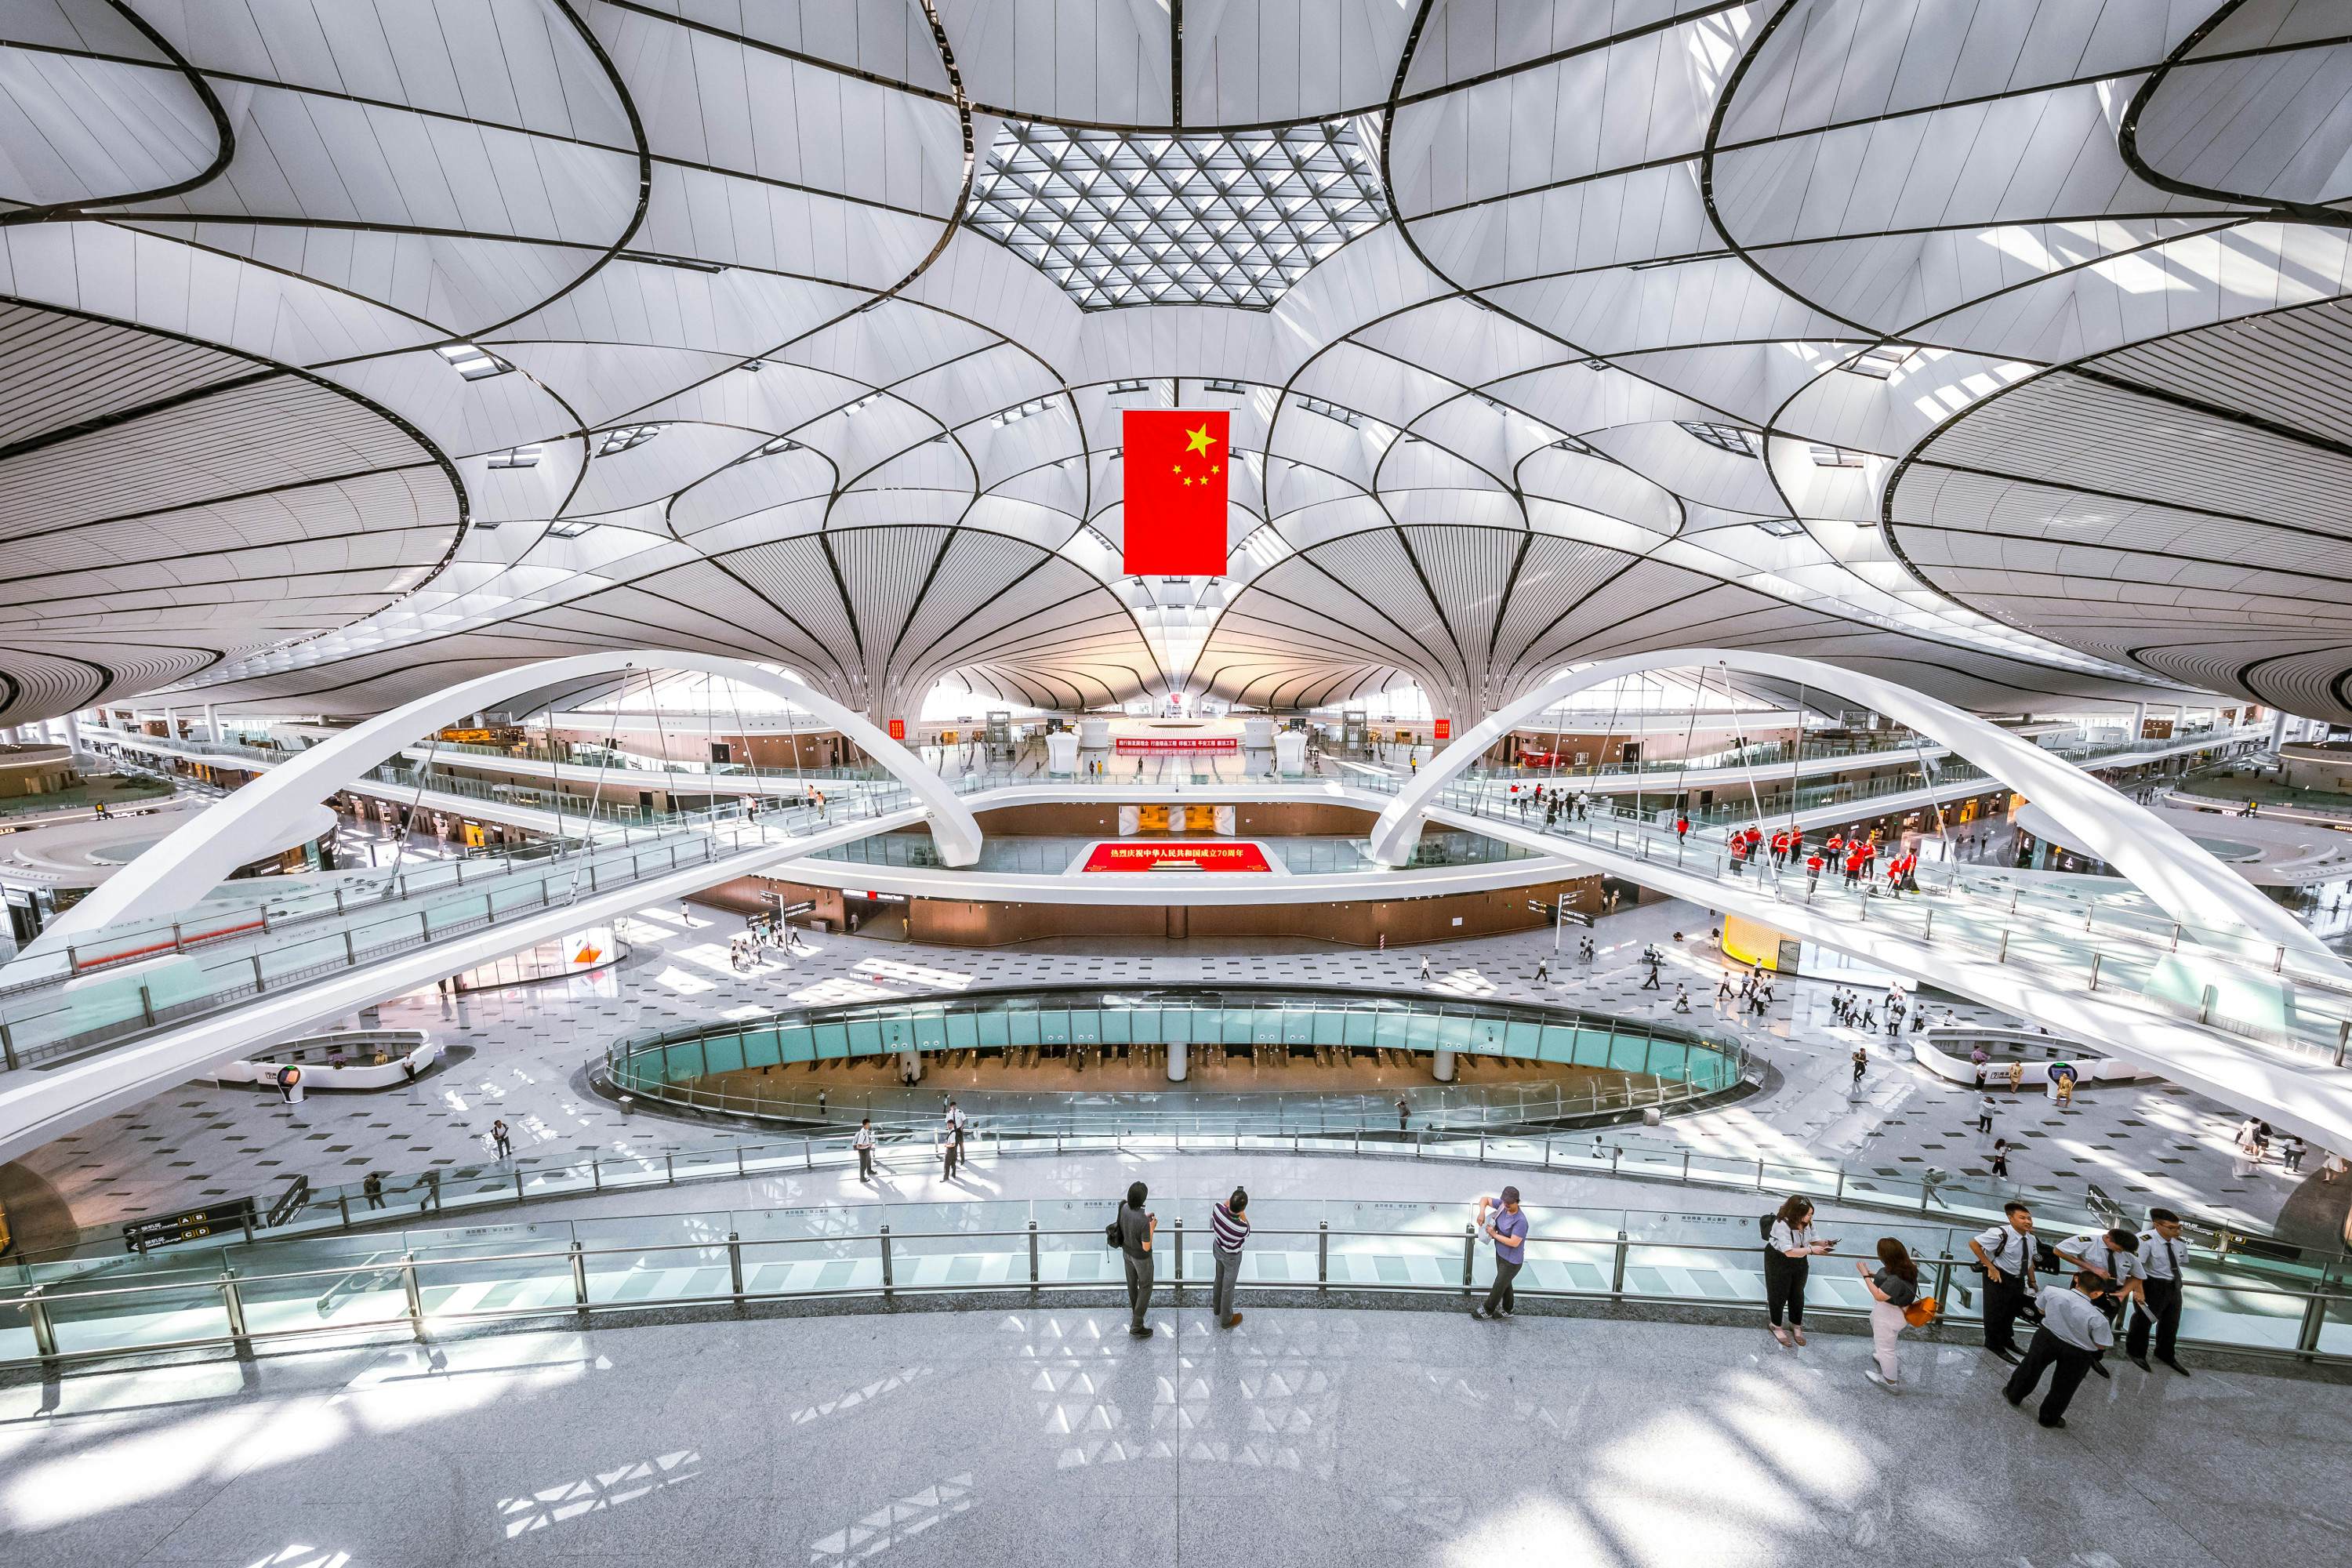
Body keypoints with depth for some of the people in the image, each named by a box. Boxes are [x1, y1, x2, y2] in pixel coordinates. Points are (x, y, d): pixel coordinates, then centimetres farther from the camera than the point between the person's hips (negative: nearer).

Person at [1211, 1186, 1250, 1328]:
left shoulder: (1218, 1208, -33)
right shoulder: (1241, 1228, -43)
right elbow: (1247, 1233, -15)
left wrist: (1226, 1205, -2)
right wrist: (1241, 1212, -18)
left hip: (1217, 1248, 5)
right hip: (1231, 1257, -5)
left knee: (1219, 1278, 30)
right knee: (1228, 1287, 20)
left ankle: (1217, 1308, 54)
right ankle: (1226, 1320, 43)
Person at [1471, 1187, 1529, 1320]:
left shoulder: (1520, 1221, -32)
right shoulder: (1502, 1205, -13)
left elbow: (1514, 1243, -31)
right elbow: (1484, 1199, -3)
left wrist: (1494, 1235, -23)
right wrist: (1482, 1212, -23)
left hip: (1512, 1261, -7)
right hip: (1500, 1254, 7)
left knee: (1498, 1286, 12)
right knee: (1505, 1283, 26)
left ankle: (1487, 1311, 32)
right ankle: (1507, 1310, 47)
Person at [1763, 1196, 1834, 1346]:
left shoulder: (1807, 1222, -13)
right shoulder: (1782, 1224, -34)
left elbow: (1812, 1239, 3)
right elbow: (1789, 1251, -34)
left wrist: (1824, 1243, -17)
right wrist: (1811, 1250, -31)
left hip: (1800, 1260, 6)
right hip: (1779, 1260, -6)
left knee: (1798, 1294, 18)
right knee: (1779, 1294, 10)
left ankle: (1796, 1325, 39)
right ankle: (1776, 1326, 30)